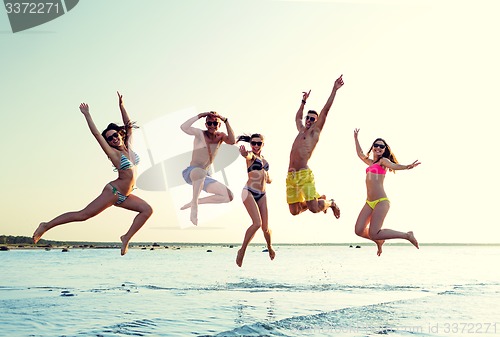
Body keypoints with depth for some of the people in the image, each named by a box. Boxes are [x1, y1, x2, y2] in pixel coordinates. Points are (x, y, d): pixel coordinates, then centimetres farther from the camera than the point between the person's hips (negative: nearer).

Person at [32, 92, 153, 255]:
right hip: (113, 191, -7)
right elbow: (96, 133, -13)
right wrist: (87, 114, -9)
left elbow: (129, 126, 15)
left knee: (147, 210, -7)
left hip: (124, 196, 7)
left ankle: (127, 237, -5)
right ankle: (47, 226, -2)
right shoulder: (114, 153, -8)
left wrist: (121, 106, 11)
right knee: (83, 214, -10)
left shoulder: (129, 147, 8)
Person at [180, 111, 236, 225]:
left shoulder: (220, 136, 4)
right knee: (200, 172, -43)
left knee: (229, 196, -5)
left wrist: (226, 121, -19)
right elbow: (184, 127, -28)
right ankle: (194, 206, -25)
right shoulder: (200, 133, -9)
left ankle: (195, 202, 5)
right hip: (190, 173, -6)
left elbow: (232, 141, -18)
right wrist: (200, 116, -23)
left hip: (205, 177, 6)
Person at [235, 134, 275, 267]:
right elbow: (248, 156, -33)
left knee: (265, 227, 5)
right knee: (257, 223, -21)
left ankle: (270, 247, 34)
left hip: (262, 195, 6)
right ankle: (242, 250, -6)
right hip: (249, 192, -6)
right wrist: (245, 154, -55)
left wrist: (268, 179, 9)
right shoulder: (251, 156, -5)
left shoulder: (263, 159, 15)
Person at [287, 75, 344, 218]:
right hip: (291, 176, 7)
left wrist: (334, 89, 1)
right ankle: (319, 199, 29)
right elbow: (298, 117, 43)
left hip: (304, 174, -6)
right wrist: (304, 101, 45)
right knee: (294, 211, 4)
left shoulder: (315, 131, 6)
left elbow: (325, 110, 1)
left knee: (314, 208, -16)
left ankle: (331, 203, 18)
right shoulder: (301, 130, 23)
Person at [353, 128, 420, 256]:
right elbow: (360, 153, 40)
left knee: (374, 234, -17)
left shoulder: (383, 160, 0)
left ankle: (407, 235, 0)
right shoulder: (371, 162, 20)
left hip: (381, 202, -7)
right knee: (359, 230, -4)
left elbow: (394, 166, -22)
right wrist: (356, 138, 48)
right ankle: (379, 241, 24)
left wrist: (407, 167, -43)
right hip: (369, 202, 7)